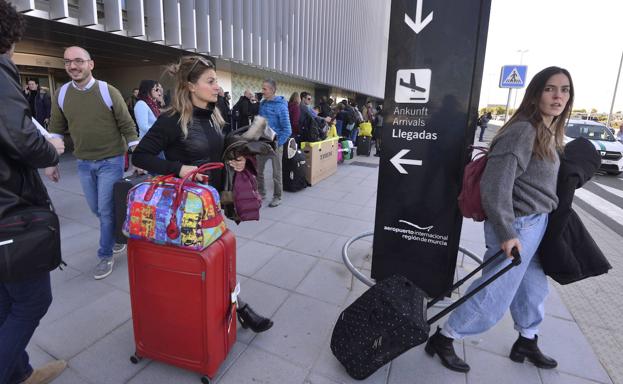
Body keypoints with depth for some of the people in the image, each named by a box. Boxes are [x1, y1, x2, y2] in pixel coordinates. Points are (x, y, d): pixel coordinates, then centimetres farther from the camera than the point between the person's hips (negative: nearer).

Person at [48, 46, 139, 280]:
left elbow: (128, 127, -7)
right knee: (97, 209, 15)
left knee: (107, 210, -1)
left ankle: (106, 255, 16)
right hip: (83, 164, 5)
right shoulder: (60, 95, 1)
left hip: (111, 161, -5)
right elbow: (56, 130, 9)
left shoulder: (109, 92, -10)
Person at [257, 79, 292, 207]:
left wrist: (277, 144, -15)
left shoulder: (281, 106, -13)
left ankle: (277, 197, 22)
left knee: (276, 173, 7)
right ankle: (261, 193, 30)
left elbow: (287, 130, -14)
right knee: (258, 170, 12)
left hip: (275, 144, -5)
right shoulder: (262, 104, 4)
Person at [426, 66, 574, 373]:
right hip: (518, 225, -9)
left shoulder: (548, 134, 9)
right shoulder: (522, 131, -20)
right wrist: (507, 233, -24)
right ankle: (442, 339, 16)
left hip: (537, 223, 10)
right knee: (494, 297, 0)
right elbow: (495, 185, -26)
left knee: (533, 288, 24)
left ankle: (527, 343, 46)